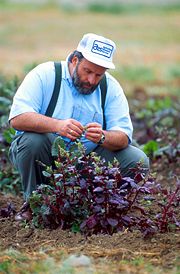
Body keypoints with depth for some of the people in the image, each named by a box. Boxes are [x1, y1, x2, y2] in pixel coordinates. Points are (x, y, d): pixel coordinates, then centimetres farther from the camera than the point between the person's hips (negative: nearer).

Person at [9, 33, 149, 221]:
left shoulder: (111, 87, 0)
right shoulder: (45, 74, -10)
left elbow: (123, 138, -10)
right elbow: (17, 118, -24)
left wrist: (102, 137, -34)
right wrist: (57, 125, -40)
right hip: (44, 158, -3)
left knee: (138, 161, -15)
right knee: (31, 140, -35)